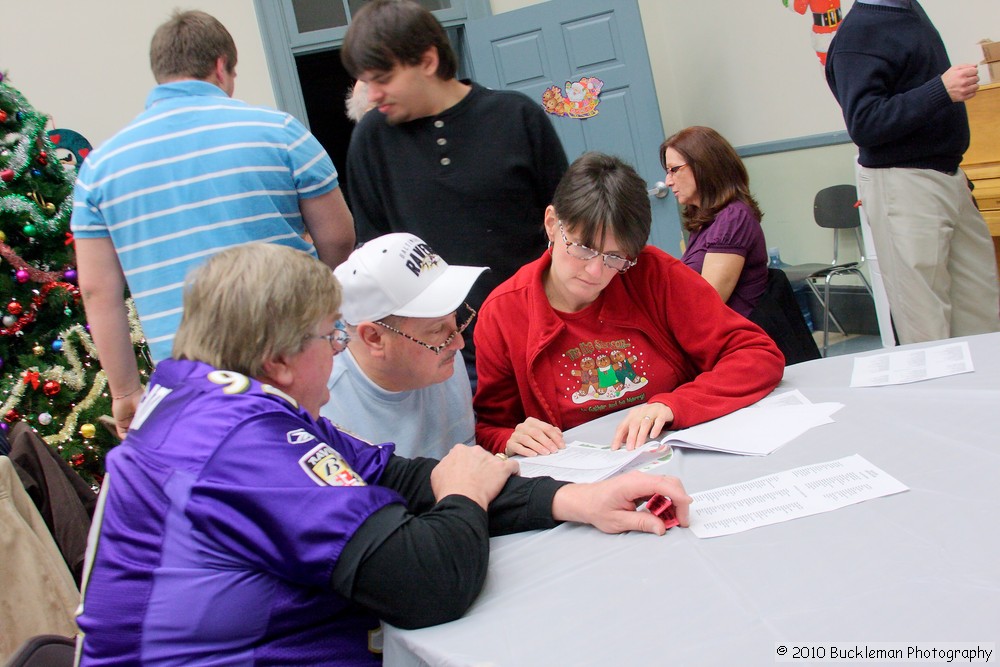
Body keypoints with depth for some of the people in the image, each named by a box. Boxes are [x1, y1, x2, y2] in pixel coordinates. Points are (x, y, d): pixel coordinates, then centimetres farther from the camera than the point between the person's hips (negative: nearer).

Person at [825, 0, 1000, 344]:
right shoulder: (858, 33, -16)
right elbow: (863, 124, -25)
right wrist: (940, 91, -30)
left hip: (949, 175, 9)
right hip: (901, 185, -9)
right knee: (927, 328, -5)